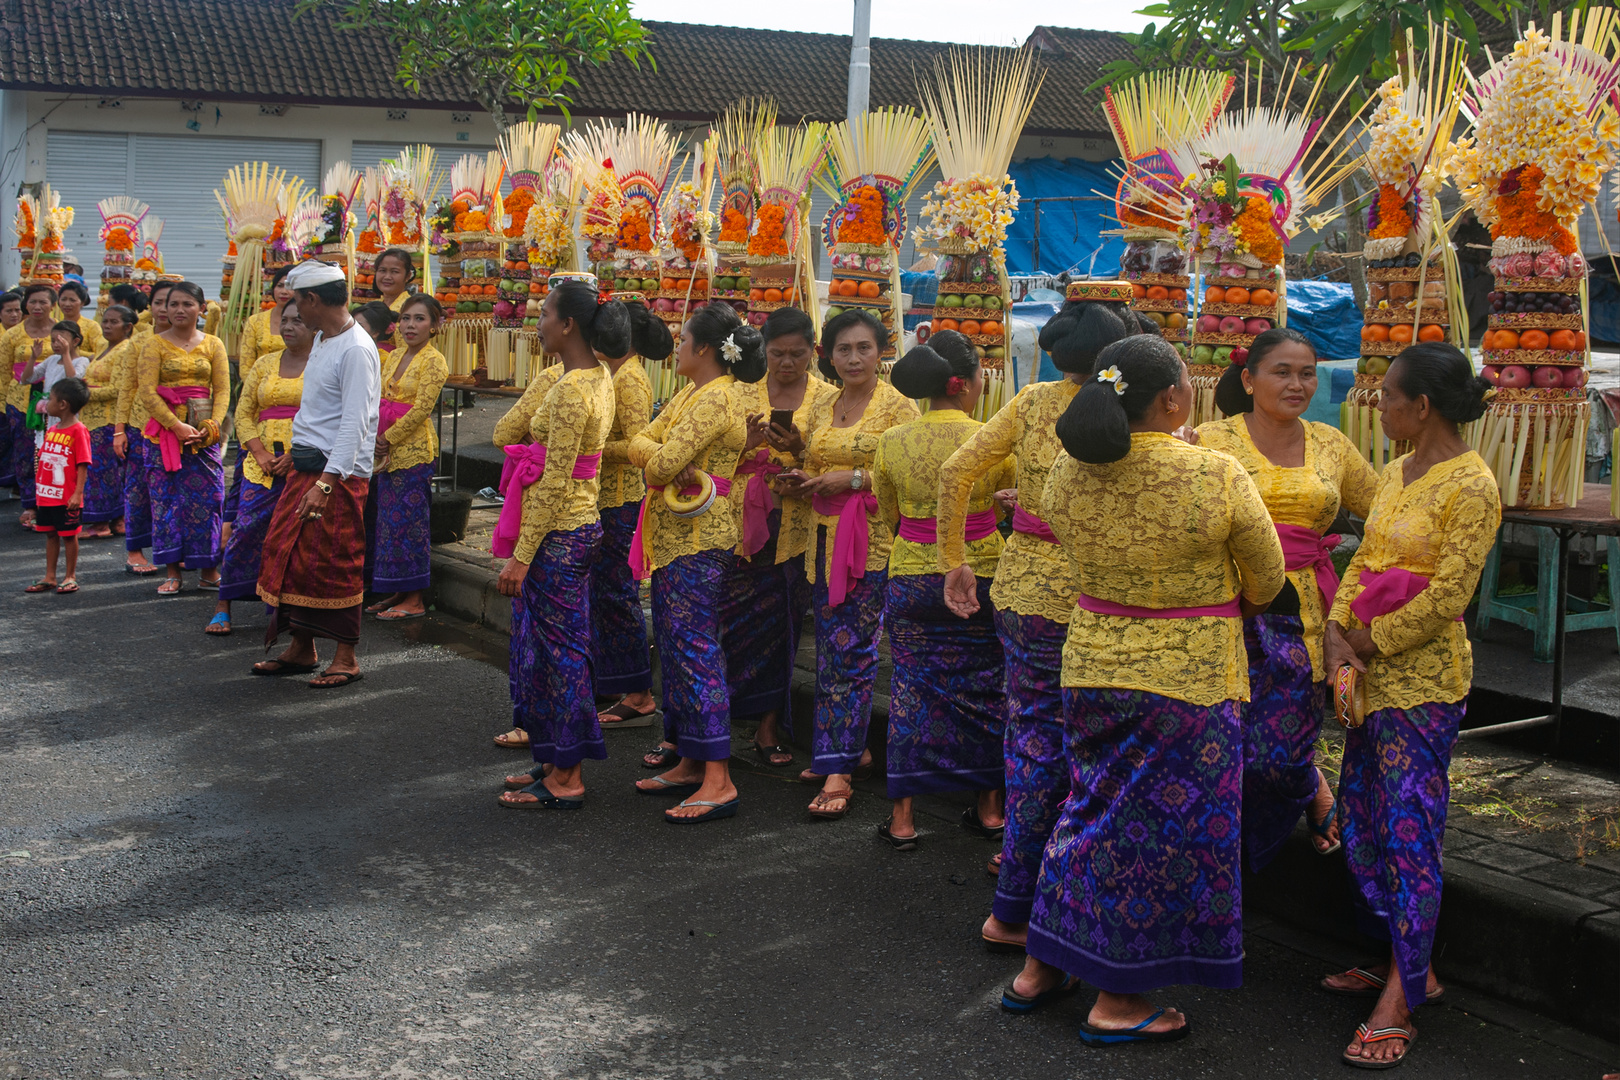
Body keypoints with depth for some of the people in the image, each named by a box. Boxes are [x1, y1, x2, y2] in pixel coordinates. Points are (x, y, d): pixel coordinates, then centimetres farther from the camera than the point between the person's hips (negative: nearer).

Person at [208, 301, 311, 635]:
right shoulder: (265, 364, 15)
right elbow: (243, 414, 13)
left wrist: (297, 455, -14)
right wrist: (259, 452, -3)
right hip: (263, 462, 3)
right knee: (246, 528, -5)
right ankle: (223, 607, 1)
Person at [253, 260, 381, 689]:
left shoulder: (356, 350, -16)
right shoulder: (322, 340, 14)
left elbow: (355, 423, -22)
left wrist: (326, 483, -27)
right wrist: (296, 458, 18)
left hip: (340, 475, -9)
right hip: (305, 465, 9)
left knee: (335, 565, -4)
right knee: (288, 555, 11)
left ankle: (346, 658, 7)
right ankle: (301, 648, 23)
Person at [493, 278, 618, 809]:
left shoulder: (572, 389, -20)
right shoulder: (599, 376, 10)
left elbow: (553, 482, -22)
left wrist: (521, 556, -20)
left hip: (557, 534, -10)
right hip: (581, 524, 10)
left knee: (558, 650, -1)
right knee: (563, 646, 16)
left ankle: (564, 781, 8)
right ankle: (560, 762, 26)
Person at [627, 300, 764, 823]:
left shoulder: (717, 398, -16)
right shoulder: (690, 393, 16)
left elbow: (662, 464, -22)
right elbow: (639, 444, 9)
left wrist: (661, 462, 0)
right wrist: (667, 461, -10)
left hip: (698, 540, -10)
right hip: (674, 538, 10)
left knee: (695, 651, -10)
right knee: (674, 647, 14)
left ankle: (718, 781, -8)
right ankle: (690, 763, 23)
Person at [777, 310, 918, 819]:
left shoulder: (897, 406, -4)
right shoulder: (820, 412, 14)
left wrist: (856, 479, -17)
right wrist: (798, 484, 2)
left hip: (873, 544, -7)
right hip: (826, 543, 7)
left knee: (852, 649, -8)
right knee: (831, 648, 9)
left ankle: (838, 772, -6)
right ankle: (850, 749, 23)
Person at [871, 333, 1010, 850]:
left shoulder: (892, 442, -6)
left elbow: (889, 515, 6)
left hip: (911, 578, 1)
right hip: (980, 574, -1)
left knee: (911, 686, 9)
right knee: (984, 687, 14)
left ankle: (902, 817, 11)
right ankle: (988, 806, 25)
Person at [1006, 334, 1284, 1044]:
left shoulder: (1068, 472, -5)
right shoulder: (1218, 477, -18)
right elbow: (1266, 583, -4)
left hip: (1092, 664, 5)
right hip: (1190, 678, -5)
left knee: (1095, 807, 21)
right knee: (1161, 828, 7)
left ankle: (1039, 968, 30)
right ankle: (1117, 1003, 17)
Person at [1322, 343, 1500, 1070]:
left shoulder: (1470, 486, -13)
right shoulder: (1395, 474, 13)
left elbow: (1448, 596, -17)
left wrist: (1371, 642, -11)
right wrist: (1337, 630, -4)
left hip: (1423, 678, -9)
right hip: (1373, 675, 9)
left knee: (1409, 833, -5)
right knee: (1360, 823, 14)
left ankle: (1397, 1006, 1)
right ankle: (1410, 965, 30)